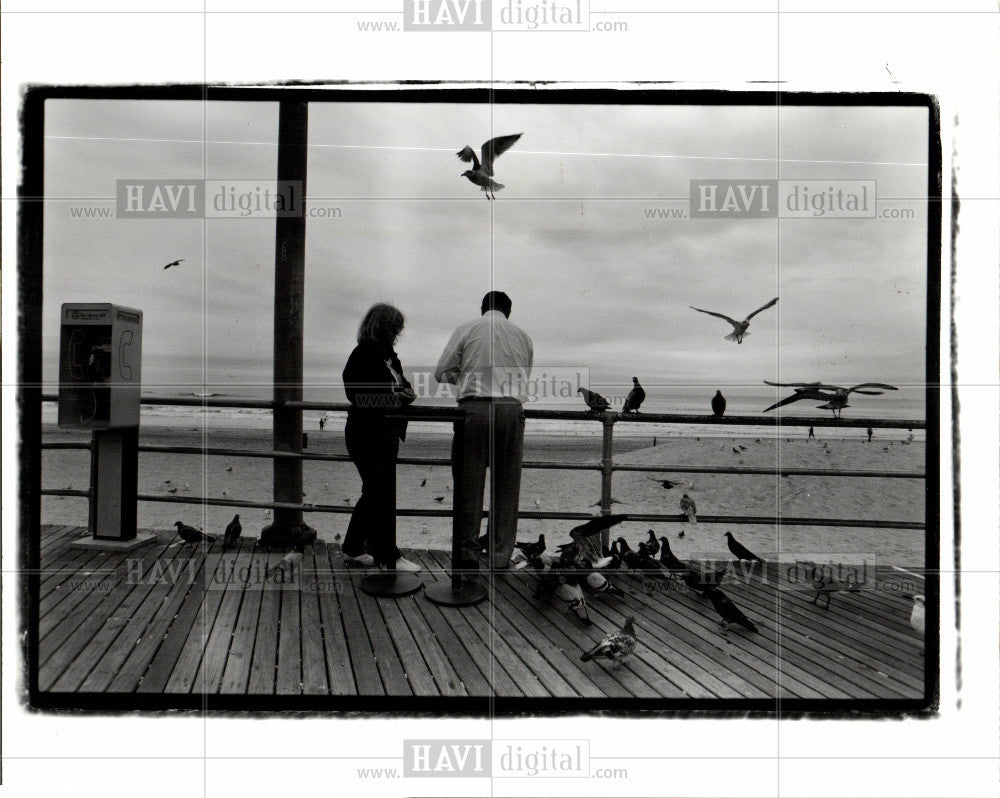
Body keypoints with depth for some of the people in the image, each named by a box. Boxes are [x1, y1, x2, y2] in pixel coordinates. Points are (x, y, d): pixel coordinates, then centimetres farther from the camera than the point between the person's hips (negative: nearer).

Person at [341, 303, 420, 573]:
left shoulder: (389, 356, 16)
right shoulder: (362, 356, -11)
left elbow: (397, 387, 26)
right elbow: (357, 395, -19)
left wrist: (406, 393, 3)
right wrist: (394, 398, -20)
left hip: (387, 434, 9)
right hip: (367, 435, -9)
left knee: (375, 493, 13)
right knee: (381, 493, -6)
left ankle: (352, 548, 25)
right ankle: (388, 556, 1)